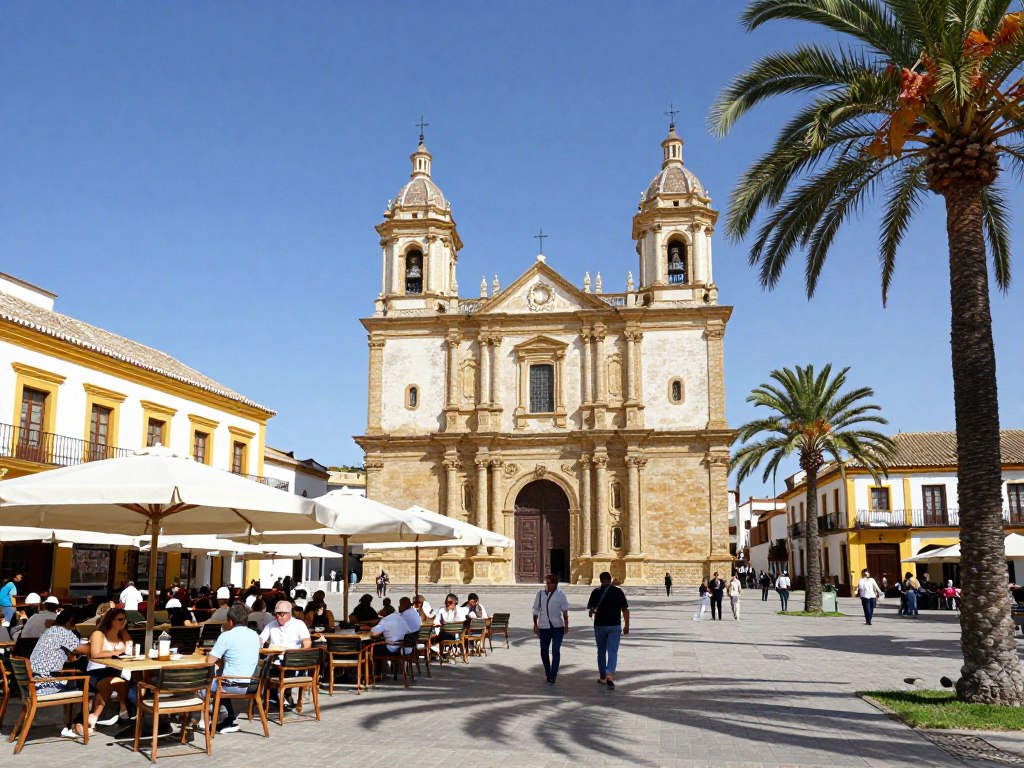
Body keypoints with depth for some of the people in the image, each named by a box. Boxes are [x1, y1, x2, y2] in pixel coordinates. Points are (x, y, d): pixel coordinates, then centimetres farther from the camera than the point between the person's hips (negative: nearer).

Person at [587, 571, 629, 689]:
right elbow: (625, 610, -1)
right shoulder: (618, 591, -2)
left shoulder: (596, 592, -2)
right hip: (615, 626, -1)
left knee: (601, 651, 14)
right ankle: (610, 674, -21)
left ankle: (602, 677, 22)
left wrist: (592, 613, 28)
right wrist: (626, 625, 7)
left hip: (599, 625, 1)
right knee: (612, 651, -1)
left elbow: (590, 608, 6)